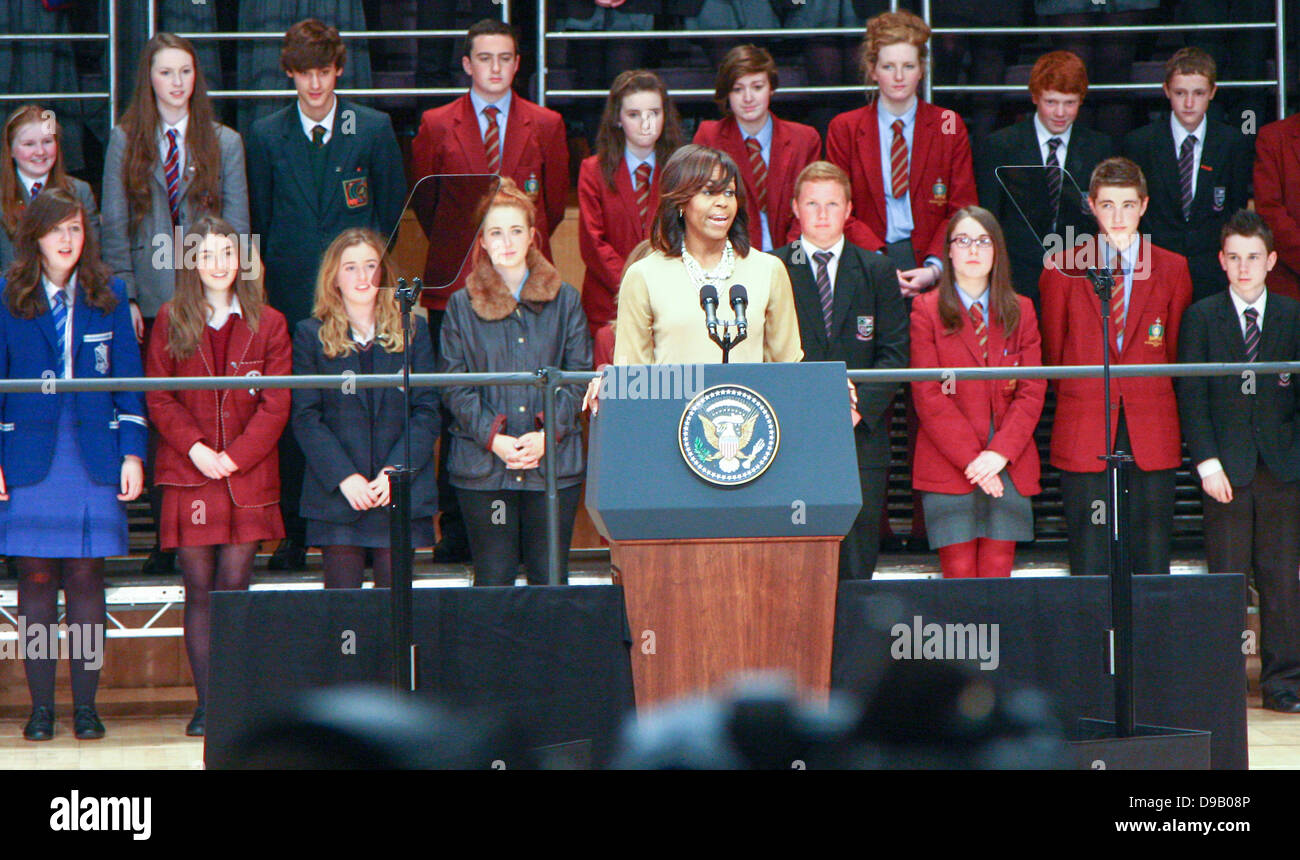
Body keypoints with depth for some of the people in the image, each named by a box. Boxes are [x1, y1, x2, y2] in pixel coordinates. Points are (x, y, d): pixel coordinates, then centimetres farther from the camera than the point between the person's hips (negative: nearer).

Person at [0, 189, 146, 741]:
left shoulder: (108, 295, 7)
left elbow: (128, 377, 8)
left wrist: (133, 452, 1)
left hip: (94, 458, 1)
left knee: (86, 580, 1)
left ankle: (86, 705, 6)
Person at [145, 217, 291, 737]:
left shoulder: (268, 324, 6)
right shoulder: (171, 322, 8)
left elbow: (275, 404, 1)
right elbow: (158, 397, 4)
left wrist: (235, 456, -10)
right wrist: (196, 449, -10)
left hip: (247, 474, 0)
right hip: (187, 473, 1)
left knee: (234, 585, -4)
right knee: (199, 588, -1)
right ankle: (206, 704, 2)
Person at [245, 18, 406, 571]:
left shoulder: (374, 130, 4)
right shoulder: (266, 137, 7)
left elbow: (394, 212, 9)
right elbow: (258, 220, 11)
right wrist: (268, 280, 6)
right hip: (292, 293, 1)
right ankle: (292, 533, 7)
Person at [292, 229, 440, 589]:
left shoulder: (412, 331, 9)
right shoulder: (311, 335, 6)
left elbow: (427, 411, 4)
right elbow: (305, 419, 1)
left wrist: (396, 471, -10)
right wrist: (344, 477, -11)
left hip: (401, 494, 1)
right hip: (335, 497, -1)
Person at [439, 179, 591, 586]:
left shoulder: (564, 300, 9)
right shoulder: (462, 306, 6)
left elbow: (579, 377, 5)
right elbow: (455, 388, 2)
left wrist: (547, 434, -9)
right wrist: (494, 438, -12)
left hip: (553, 462, 1)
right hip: (484, 467, -1)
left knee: (550, 580, 2)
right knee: (493, 579, 0)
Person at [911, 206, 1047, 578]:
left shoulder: (1020, 311, 13)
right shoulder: (927, 310, 5)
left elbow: (1033, 390, 6)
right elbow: (928, 395, -3)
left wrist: (999, 453, -9)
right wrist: (971, 458, -12)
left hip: (1009, 467, 2)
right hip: (948, 468, -2)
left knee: (998, 572, -2)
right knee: (959, 576, -6)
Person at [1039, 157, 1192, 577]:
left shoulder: (1172, 270, 8)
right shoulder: (1062, 268, 5)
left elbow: (1175, 351, 13)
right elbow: (1053, 351, 11)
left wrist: (1152, 402, 10)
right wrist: (1077, 403, 10)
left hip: (1152, 436, 1)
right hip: (1085, 438, -1)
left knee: (1152, 556, 1)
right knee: (1089, 557, -1)